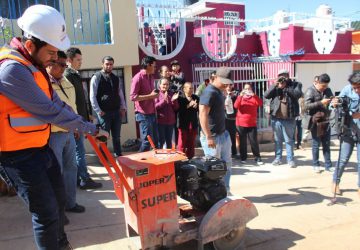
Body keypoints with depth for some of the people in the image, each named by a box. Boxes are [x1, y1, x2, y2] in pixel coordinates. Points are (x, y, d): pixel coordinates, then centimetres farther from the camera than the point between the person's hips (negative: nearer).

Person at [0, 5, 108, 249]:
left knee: (59, 199, 21)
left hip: (41, 147, 10)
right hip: (20, 155, -10)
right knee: (46, 212, -3)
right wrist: (91, 129, -15)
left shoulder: (33, 64, 7)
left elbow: (56, 101, 12)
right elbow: (50, 111, -24)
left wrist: (82, 124, 8)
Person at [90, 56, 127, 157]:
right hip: (104, 112, -5)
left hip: (116, 111, 5)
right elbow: (92, 96, -7)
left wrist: (123, 108, 7)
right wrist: (98, 111, -11)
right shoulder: (96, 77, -2)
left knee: (116, 137, 12)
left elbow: (120, 94, 18)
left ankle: (119, 156, 21)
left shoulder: (116, 78, 14)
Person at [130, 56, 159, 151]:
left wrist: (154, 94, 11)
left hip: (152, 113, 8)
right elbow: (133, 97, -18)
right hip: (143, 114, -8)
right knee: (147, 140, -5)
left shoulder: (151, 77, 15)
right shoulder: (138, 77, -11)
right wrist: (150, 96, -18)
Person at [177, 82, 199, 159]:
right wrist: (188, 105, -19)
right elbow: (178, 110, -15)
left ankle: (190, 159, 19)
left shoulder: (196, 98, 8)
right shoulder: (180, 98, -5)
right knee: (182, 144, 0)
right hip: (183, 124, -4)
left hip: (193, 124, 4)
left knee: (191, 144, 10)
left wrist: (196, 106, -12)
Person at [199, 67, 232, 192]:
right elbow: (203, 115, -23)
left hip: (223, 135, 9)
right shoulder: (209, 92, -17)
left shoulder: (219, 91, 12)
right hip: (213, 137, -9)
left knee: (226, 163, 14)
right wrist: (209, 137, -25)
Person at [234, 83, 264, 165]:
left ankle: (257, 158, 5)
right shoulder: (240, 97, 6)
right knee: (243, 141, 6)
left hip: (252, 124, 0)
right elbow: (236, 106, -12)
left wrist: (253, 95, -22)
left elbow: (260, 103, -13)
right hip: (241, 124, 0)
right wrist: (240, 96, -22)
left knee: (254, 141, -2)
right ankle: (243, 157, 14)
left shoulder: (254, 98, 7)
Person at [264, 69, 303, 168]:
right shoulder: (275, 86, 9)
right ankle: (278, 158, 22)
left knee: (289, 140, 5)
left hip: (289, 119, -2)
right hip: (276, 118, 2)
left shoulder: (295, 84, 3)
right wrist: (274, 85, -12)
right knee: (277, 140, 12)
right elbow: (266, 95, -3)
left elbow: (298, 94, -15)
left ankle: (290, 159, 13)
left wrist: (285, 87, -16)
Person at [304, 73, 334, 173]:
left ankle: (328, 165, 19)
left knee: (326, 145, 10)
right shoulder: (310, 91, -8)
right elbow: (307, 106, -17)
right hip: (315, 122, -5)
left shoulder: (328, 90, 10)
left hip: (326, 122, 6)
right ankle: (315, 165, 18)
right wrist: (321, 103, -24)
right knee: (316, 145, 5)